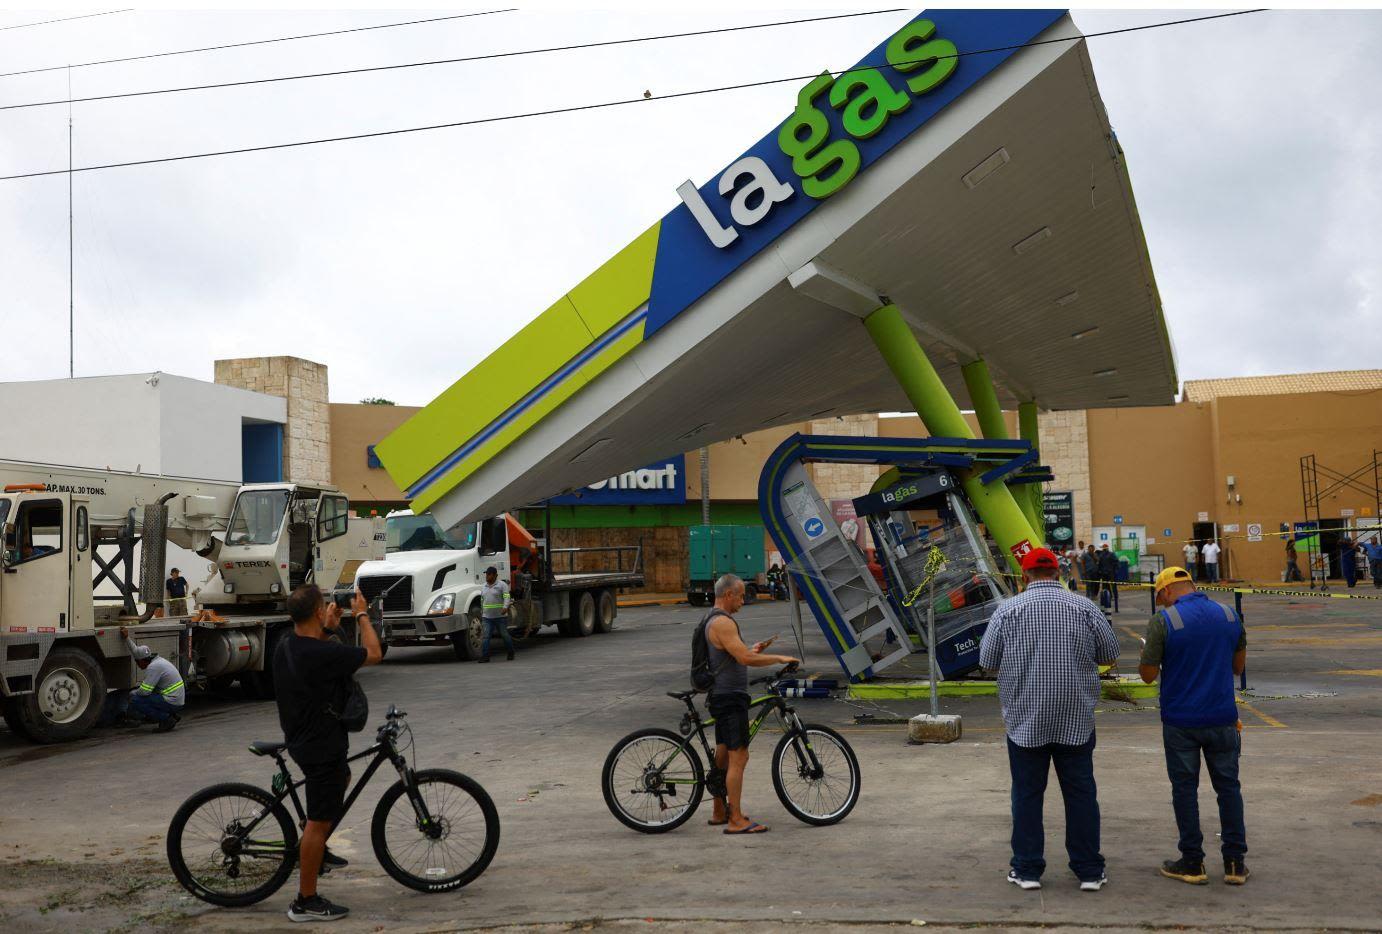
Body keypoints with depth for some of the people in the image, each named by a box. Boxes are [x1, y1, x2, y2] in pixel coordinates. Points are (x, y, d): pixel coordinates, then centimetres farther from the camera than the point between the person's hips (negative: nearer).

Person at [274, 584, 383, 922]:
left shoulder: (286, 645, -2)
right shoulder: (324, 654, -28)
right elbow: (374, 654, -13)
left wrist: (328, 630, 12)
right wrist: (362, 615, -2)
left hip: (301, 738, 10)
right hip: (322, 745, -10)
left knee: (342, 778, 33)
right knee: (319, 821, -1)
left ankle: (316, 851, 39)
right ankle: (306, 902, 7)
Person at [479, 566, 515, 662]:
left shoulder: (502, 585, -4)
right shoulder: (483, 587, 14)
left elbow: (506, 597, -16)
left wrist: (505, 607, -34)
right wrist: (481, 613, 24)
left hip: (500, 617, -4)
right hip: (487, 617, 4)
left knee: (505, 635, 7)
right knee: (485, 636, -9)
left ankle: (511, 653, 24)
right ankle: (484, 656, -10)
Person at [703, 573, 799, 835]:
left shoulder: (714, 621, 16)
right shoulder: (723, 622, -18)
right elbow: (745, 659, -25)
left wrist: (751, 650, 17)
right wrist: (779, 658, -16)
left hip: (721, 696, 11)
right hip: (730, 697, -11)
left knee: (723, 757, 16)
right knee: (738, 757, -9)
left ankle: (719, 813, 24)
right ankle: (736, 821, -8)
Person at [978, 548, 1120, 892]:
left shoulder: (1008, 611, -5)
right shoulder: (1084, 607, -2)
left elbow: (988, 660, 0)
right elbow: (1110, 654, 5)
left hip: (1025, 719, -1)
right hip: (1076, 720, 1)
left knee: (1027, 793, 7)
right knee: (1081, 792, 9)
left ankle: (1027, 869, 12)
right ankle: (1089, 870, 15)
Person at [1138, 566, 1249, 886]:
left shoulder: (1163, 621, -13)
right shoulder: (1229, 616, 2)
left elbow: (1148, 674, -10)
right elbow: (1238, 666, 12)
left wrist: (1146, 654, 9)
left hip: (1180, 721, -3)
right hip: (1222, 718, 3)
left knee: (1185, 789, 7)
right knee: (1228, 787, 13)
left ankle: (1192, 862, 13)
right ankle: (1235, 863, 15)